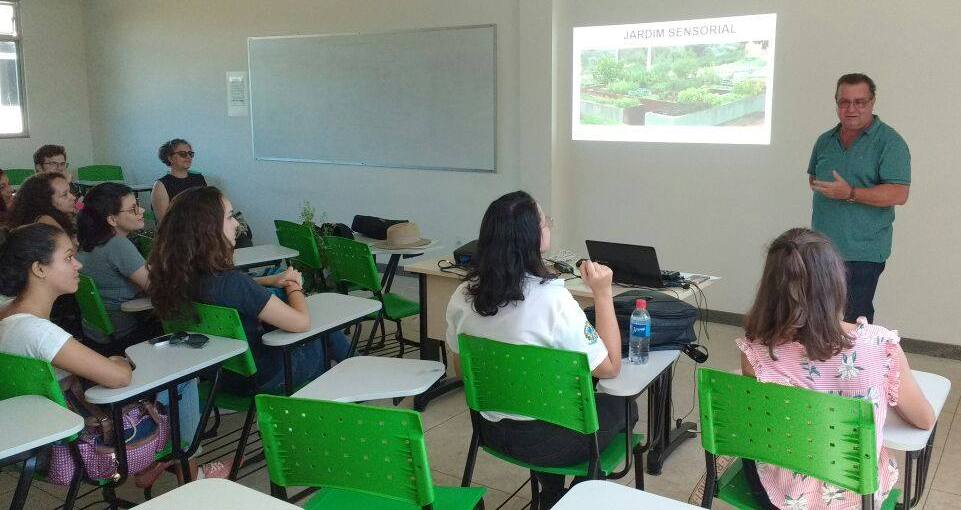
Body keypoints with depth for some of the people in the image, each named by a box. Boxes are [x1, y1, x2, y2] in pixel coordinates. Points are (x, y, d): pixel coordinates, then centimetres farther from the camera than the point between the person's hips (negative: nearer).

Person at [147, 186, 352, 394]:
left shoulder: (177, 276, -12)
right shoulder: (231, 283, -37)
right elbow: (301, 322, -29)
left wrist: (271, 280, -1)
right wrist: (294, 286, -9)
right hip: (264, 379, -7)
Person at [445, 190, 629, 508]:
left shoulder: (463, 296, -9)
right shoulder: (552, 298, -27)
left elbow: (461, 370, 5)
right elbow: (609, 368, -16)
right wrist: (603, 293, -13)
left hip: (491, 431, 6)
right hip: (545, 442, -5)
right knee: (622, 406, 22)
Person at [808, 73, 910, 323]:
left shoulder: (890, 142, -7)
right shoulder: (825, 140, 12)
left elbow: (898, 195, -16)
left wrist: (850, 193, -22)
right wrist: (825, 190, 7)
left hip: (862, 252, -6)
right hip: (822, 247, 6)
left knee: (854, 321, -6)